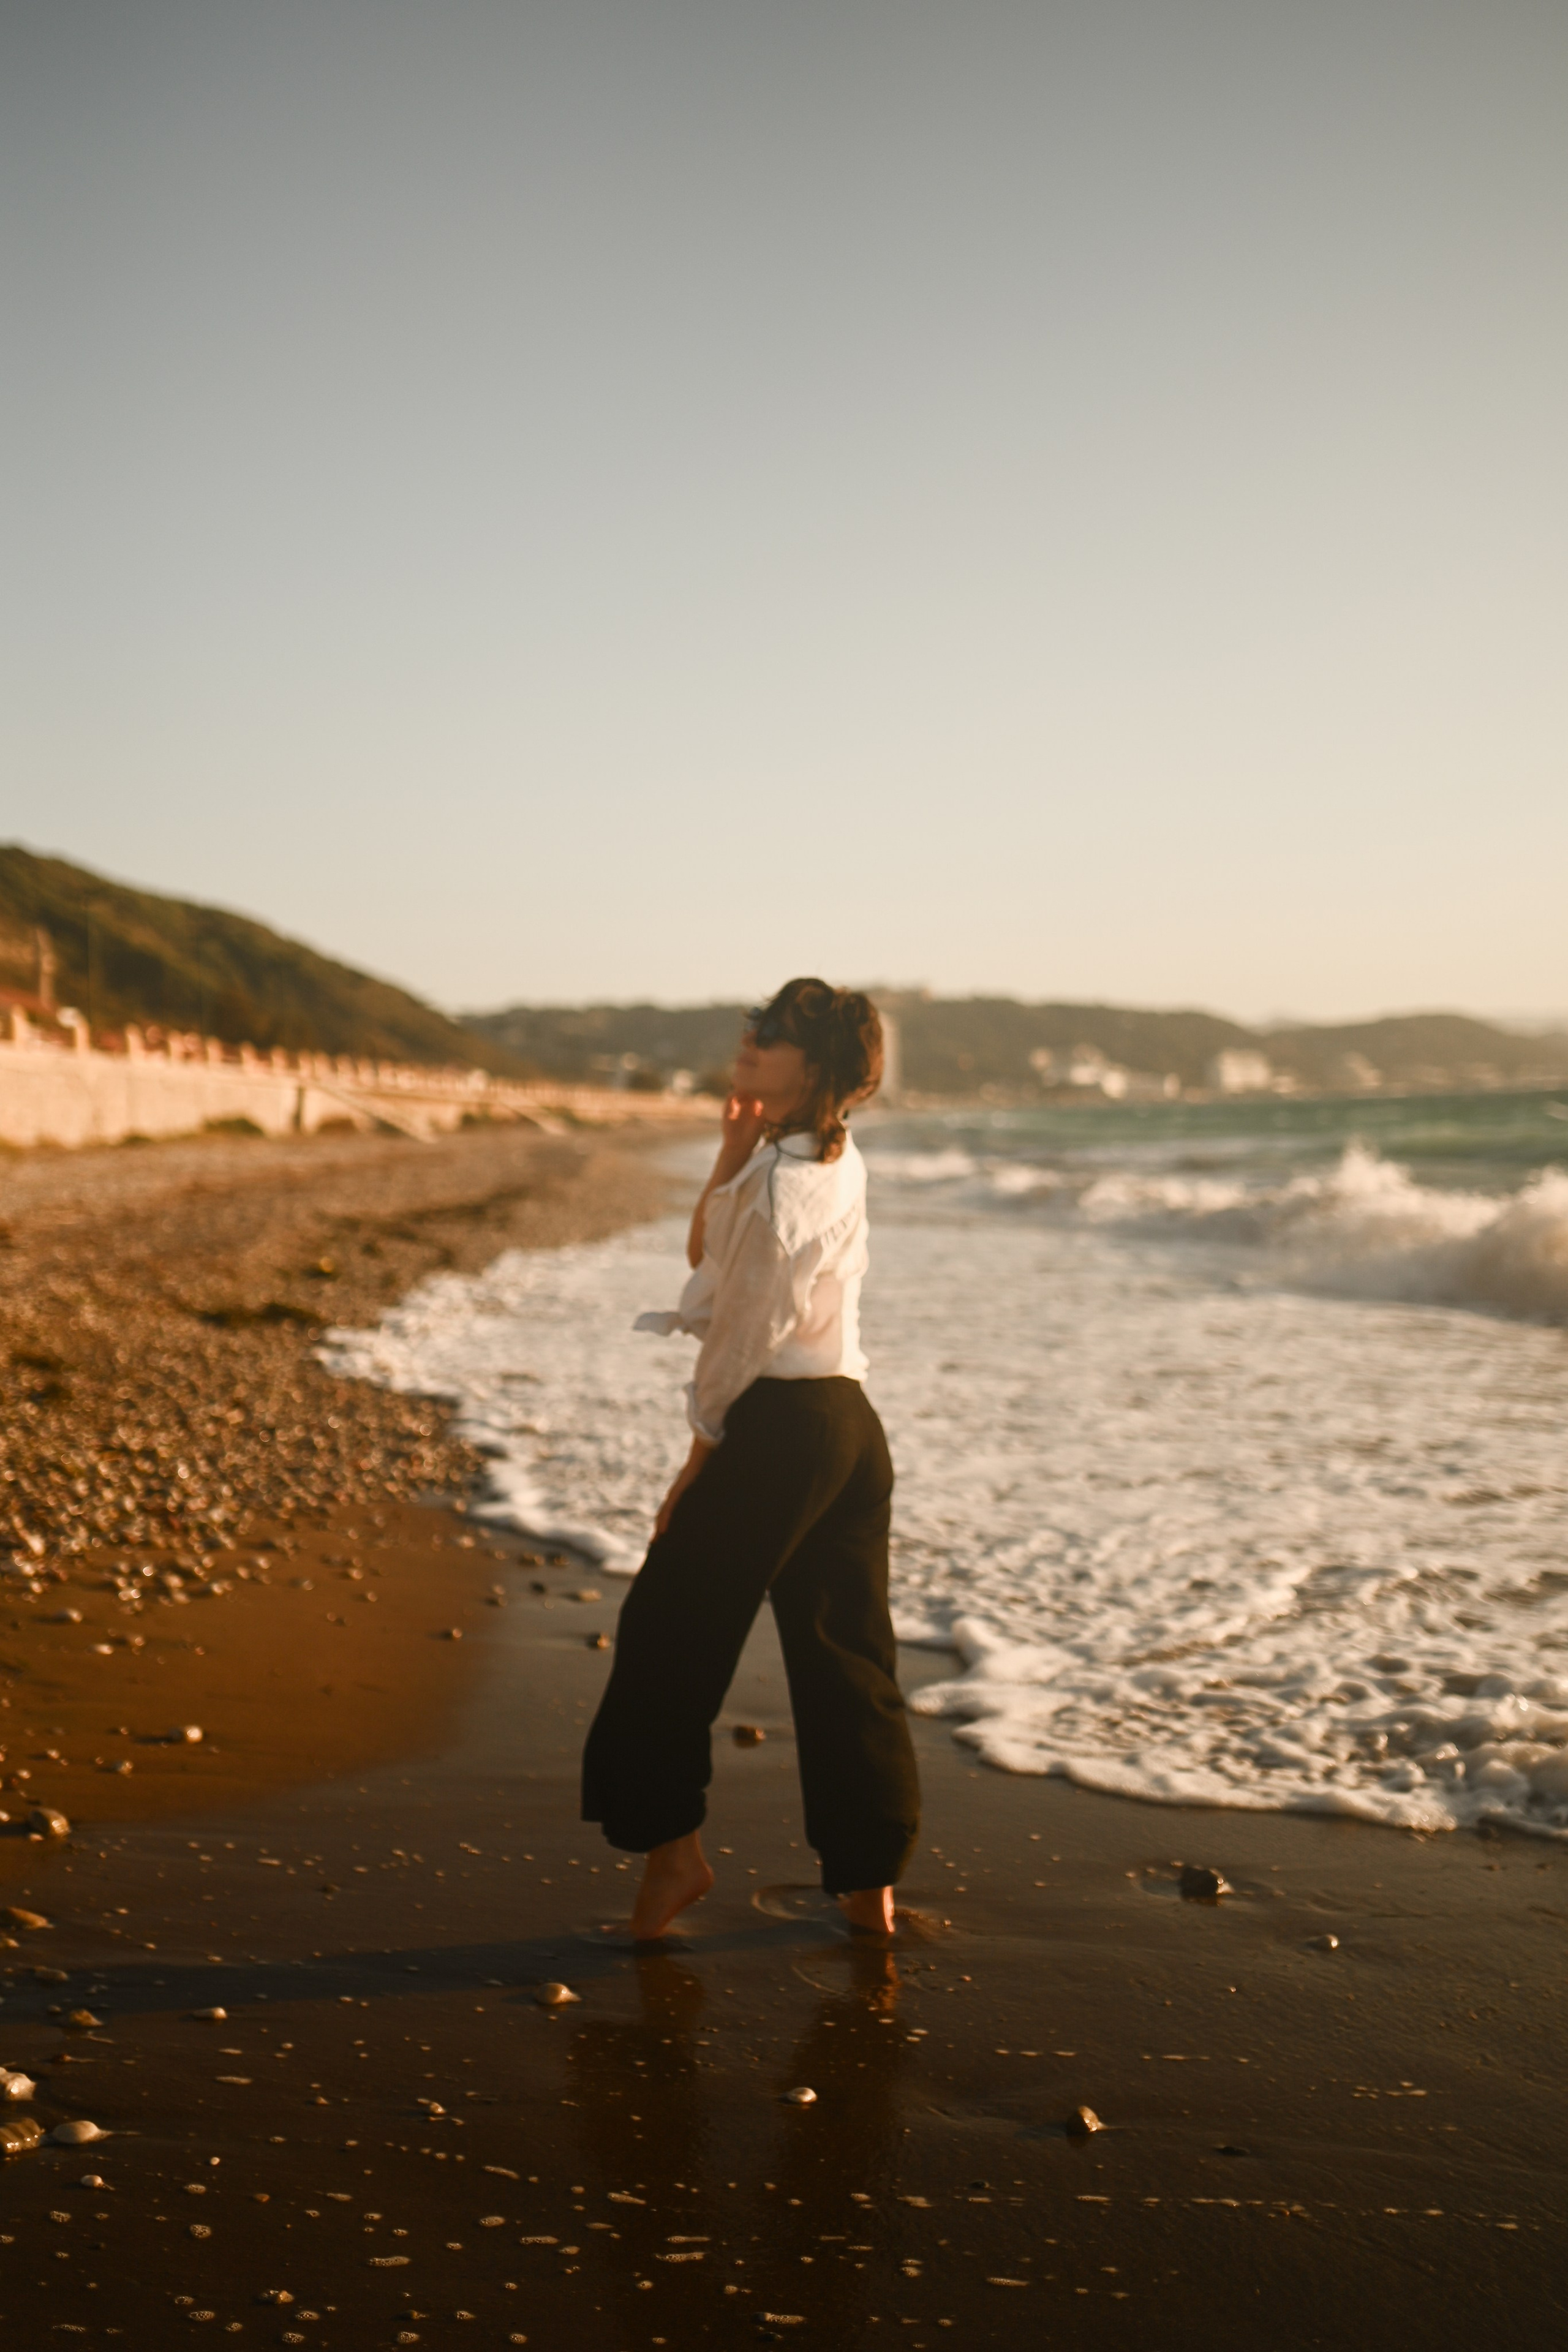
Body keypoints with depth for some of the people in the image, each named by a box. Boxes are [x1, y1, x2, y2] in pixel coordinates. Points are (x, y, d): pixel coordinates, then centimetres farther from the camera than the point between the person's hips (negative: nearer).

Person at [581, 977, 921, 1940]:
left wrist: (702, 1453, -5)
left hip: (780, 1426, -9)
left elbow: (746, 1332, -14)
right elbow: (709, 1257, 16)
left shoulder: (779, 1180, -16)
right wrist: (734, 1155, 4)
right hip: (854, 1425, 9)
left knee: (674, 1628, 6)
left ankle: (673, 1843, 13)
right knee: (846, 1652, 11)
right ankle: (869, 1880, 17)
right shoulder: (842, 1166, 11)